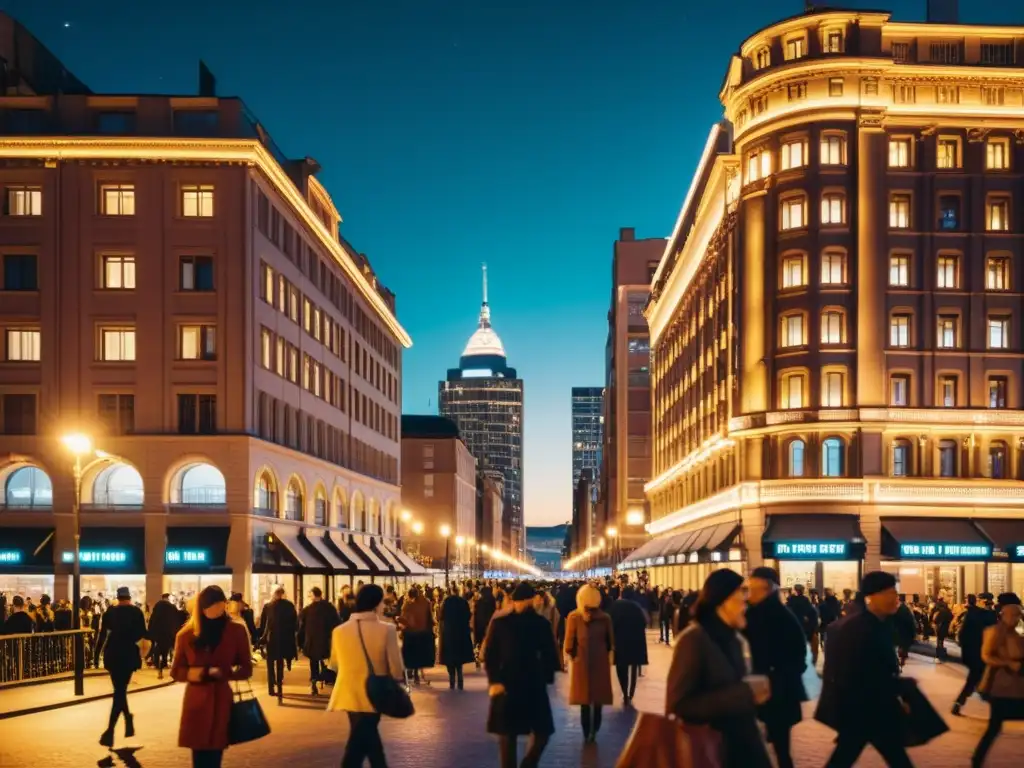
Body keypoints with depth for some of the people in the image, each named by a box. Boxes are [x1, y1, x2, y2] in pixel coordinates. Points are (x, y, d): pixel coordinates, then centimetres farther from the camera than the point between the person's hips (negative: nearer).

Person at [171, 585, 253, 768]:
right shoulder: (186, 634, 3)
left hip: (221, 702, 0)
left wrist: (223, 673, -15)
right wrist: (193, 673, -12)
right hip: (196, 703, 1)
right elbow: (176, 671, 9)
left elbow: (246, 668, 4)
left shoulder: (236, 631, 1)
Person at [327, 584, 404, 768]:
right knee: (356, 750, -1)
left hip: (350, 694, 4)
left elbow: (334, 664, 10)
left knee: (367, 739, 22)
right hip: (374, 695, -4)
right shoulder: (387, 629, -15)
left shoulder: (339, 630, -5)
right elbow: (396, 669, -11)